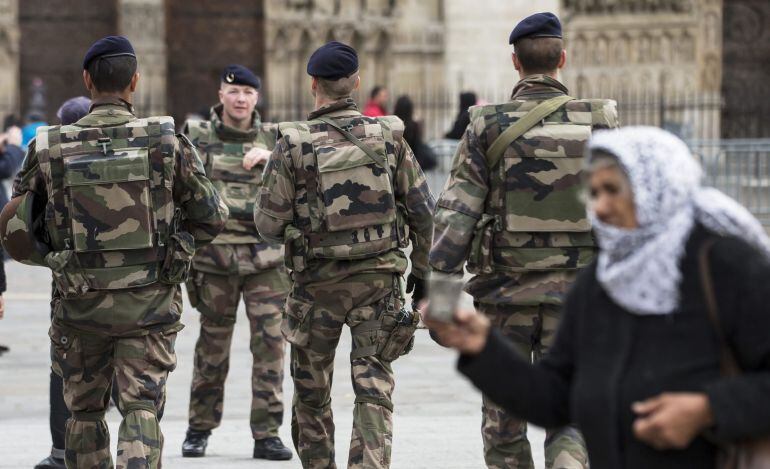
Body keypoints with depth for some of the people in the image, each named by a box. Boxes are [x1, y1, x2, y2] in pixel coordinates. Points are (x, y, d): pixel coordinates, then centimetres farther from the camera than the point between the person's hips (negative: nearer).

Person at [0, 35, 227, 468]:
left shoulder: (50, 149, -4)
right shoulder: (167, 143, -6)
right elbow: (212, 217, 0)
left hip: (80, 302, 1)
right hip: (149, 301, -1)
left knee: (85, 411, 16)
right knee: (142, 408, 2)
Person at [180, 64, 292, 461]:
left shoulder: (273, 138, 10)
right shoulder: (197, 136, 6)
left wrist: (270, 158, -9)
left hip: (265, 255, 1)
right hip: (214, 256, -1)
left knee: (270, 344, -6)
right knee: (212, 347, 6)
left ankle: (267, 433, 0)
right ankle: (199, 429, 19)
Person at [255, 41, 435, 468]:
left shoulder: (294, 145, -9)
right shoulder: (388, 136, -2)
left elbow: (268, 224, -8)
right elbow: (422, 209, 1)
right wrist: (422, 267, 14)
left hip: (317, 282, -1)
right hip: (379, 276, 1)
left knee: (311, 393, 15)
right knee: (374, 389, 2)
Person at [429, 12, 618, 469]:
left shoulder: (488, 128, -5)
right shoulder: (599, 124, -1)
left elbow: (454, 217, -8)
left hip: (505, 293, 0)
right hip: (574, 292, 1)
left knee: (504, 422, 15)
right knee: (568, 419, 3)